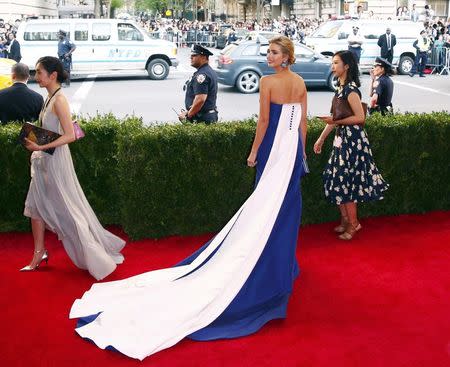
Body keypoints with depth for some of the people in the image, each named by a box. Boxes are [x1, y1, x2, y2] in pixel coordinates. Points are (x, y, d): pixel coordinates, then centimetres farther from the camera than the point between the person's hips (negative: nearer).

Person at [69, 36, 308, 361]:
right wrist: (300, 151, 16)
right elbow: (304, 121, 8)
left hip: (274, 147, -5)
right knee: (289, 204, 12)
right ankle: (285, 263, 21)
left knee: (266, 206, 6)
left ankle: (274, 265, 16)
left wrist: (254, 151, -4)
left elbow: (265, 120, -12)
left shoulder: (268, 82, -12)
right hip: (294, 146, 5)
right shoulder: (300, 83, 5)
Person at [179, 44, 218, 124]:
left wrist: (188, 115, -16)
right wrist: (188, 111, 17)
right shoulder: (210, 71, 16)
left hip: (202, 118, -10)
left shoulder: (201, 75, -18)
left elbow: (200, 99, -27)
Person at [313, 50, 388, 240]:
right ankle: (345, 220, 24)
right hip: (342, 139, 9)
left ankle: (353, 223, 10)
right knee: (337, 180, 12)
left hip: (352, 140, -9)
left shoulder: (350, 89, -16)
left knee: (346, 182, -3)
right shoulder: (341, 87, 12)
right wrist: (321, 138, 17)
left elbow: (360, 117, -19)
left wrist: (335, 121, -19)